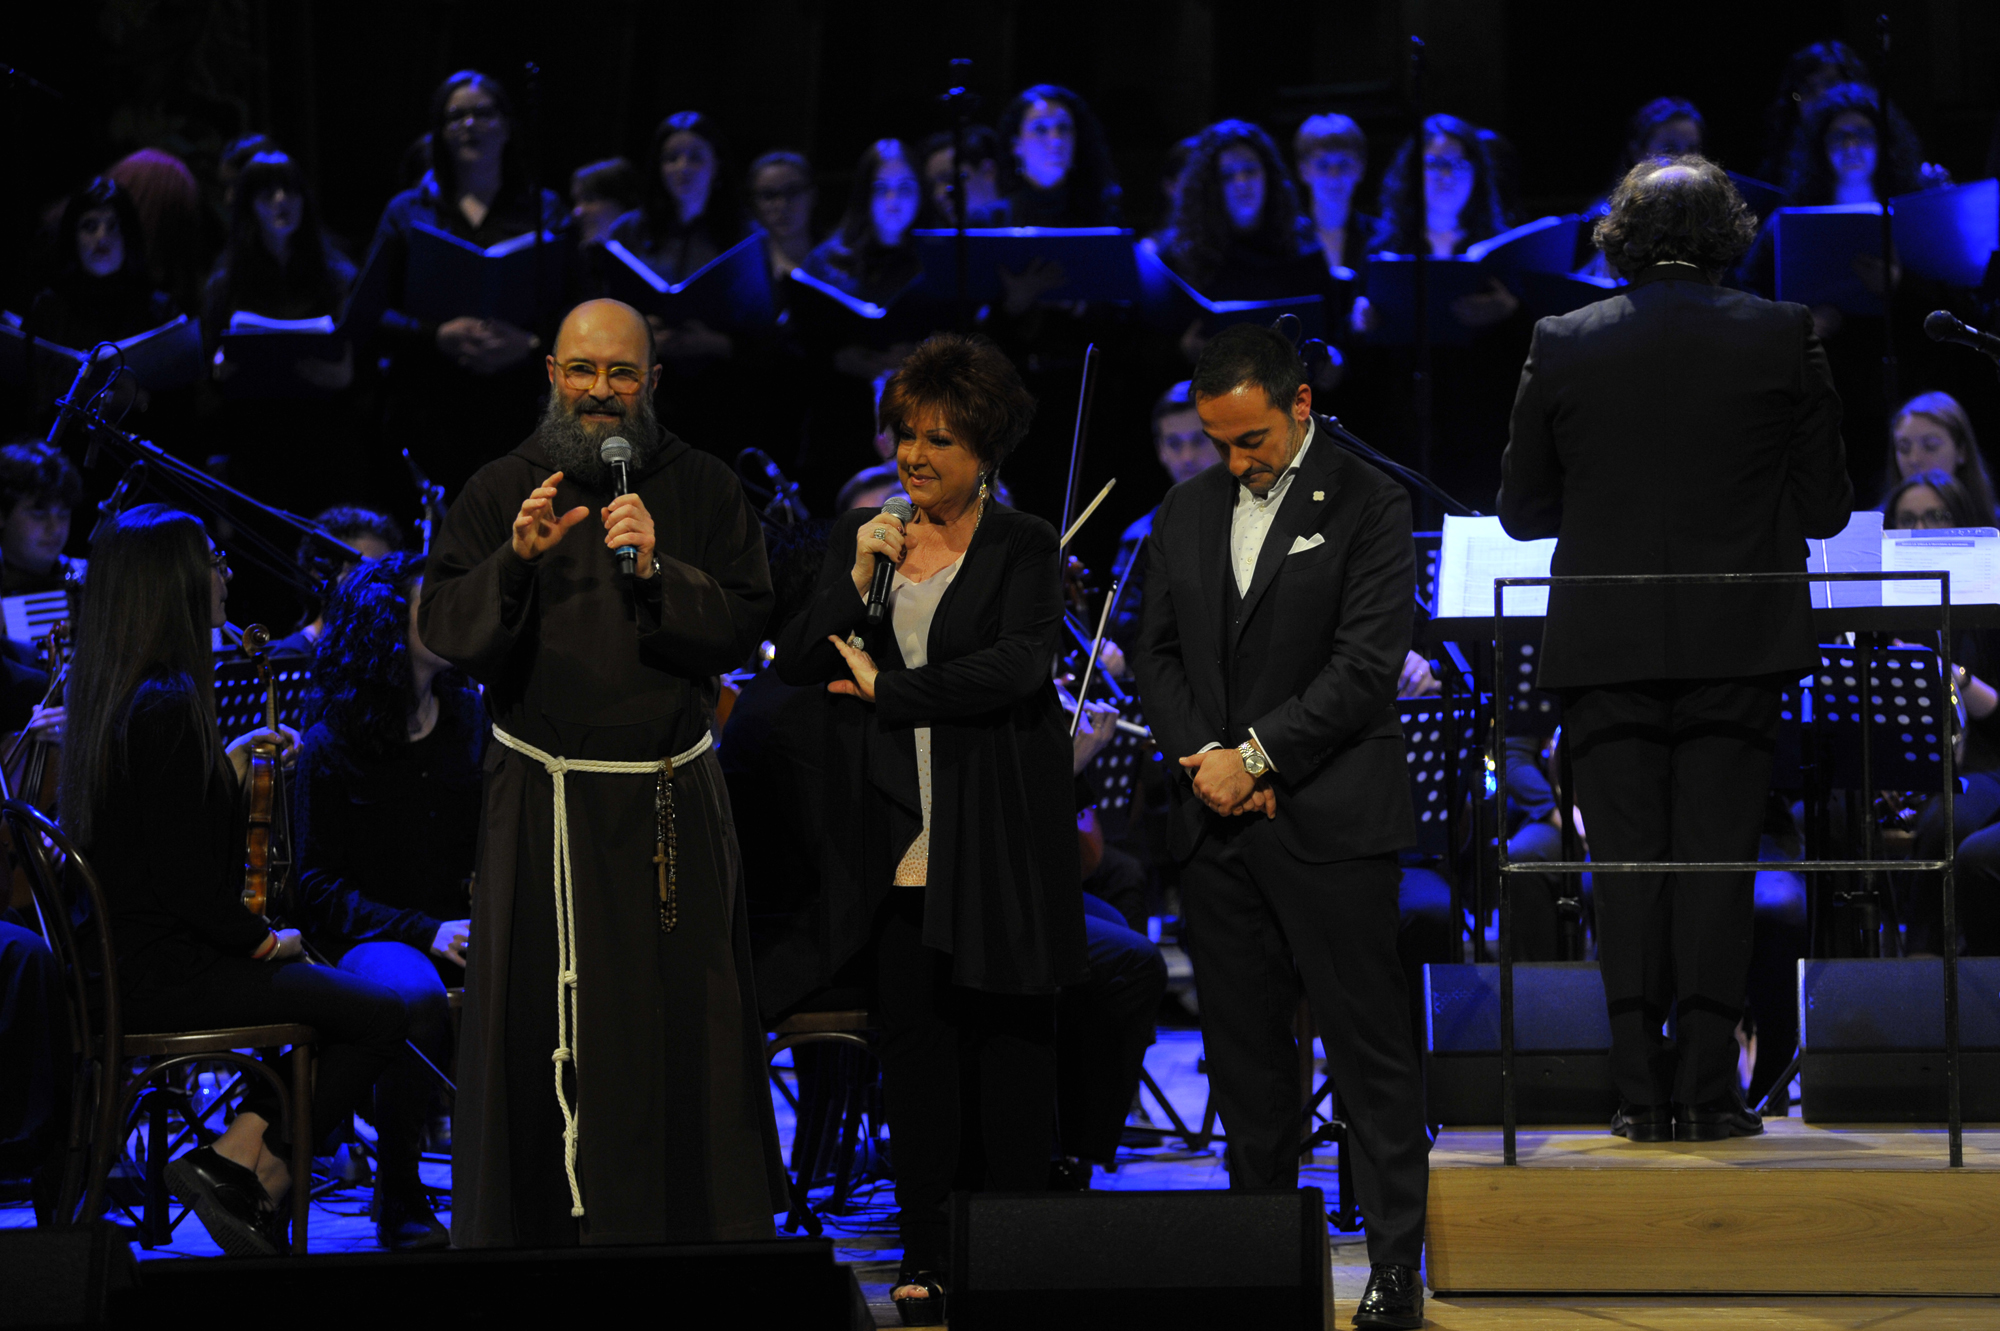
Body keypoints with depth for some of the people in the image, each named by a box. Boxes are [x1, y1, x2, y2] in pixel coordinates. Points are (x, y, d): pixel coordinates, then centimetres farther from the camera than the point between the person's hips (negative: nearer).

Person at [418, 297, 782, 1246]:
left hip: (670, 799, 0)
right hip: (542, 802, 0)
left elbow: (745, 628, -3)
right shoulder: (501, 490, 3)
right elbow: (444, 631, -5)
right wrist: (515, 561, -21)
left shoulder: (702, 490, 4)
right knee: (537, 1017, 1)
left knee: (683, 1016, 2)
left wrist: (658, 572, -17)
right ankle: (538, 1218, 12)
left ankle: (694, 1218, 12)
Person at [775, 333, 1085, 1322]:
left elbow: (1018, 664, -15)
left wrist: (885, 690, -12)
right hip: (896, 842, 3)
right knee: (913, 1044, 3)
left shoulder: (1024, 548, 0)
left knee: (1010, 1042, 1)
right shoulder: (859, 536, 12)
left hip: (998, 841, -3)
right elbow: (795, 665, 6)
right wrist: (856, 582, -9)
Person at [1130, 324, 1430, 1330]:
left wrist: (1255, 756, -12)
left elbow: (1367, 664, -11)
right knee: (1244, 1051, 8)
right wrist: (1203, 756, -3)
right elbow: (1157, 653, 14)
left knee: (1370, 1051, -3)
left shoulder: (1368, 506, -4)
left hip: (1332, 822, -5)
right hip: (1217, 829, 5)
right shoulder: (1187, 512, 14)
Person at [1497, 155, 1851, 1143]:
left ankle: (1642, 1096, 3)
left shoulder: (1562, 345, 1)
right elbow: (1826, 508, 0)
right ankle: (1707, 1090, 0)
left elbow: (1520, 511, 6)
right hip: (1735, 646, -1)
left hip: (1606, 649, 1)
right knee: (1718, 859, 3)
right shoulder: (1784, 337, -2)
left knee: (1626, 867, 5)